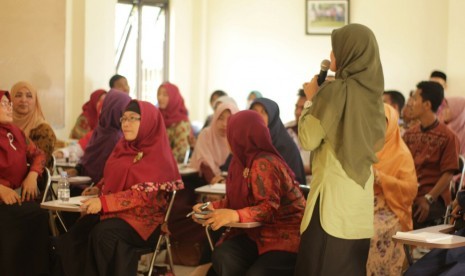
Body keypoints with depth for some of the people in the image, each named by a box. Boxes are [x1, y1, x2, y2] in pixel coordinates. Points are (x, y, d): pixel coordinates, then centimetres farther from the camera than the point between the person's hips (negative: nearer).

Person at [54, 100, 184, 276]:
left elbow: (143, 194, -18)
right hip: (113, 212, 7)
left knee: (102, 234, -34)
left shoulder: (158, 156, -8)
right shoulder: (123, 147, 14)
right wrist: (98, 189, 6)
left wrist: (104, 202, -25)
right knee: (75, 235, -19)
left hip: (144, 218, -7)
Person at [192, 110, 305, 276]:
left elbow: (269, 208, -25)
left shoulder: (264, 164, -18)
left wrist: (235, 216, -37)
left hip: (287, 236, -8)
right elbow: (236, 200, 17)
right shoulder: (242, 160, 10)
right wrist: (211, 207, 0)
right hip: (260, 232, 8)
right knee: (223, 256, -20)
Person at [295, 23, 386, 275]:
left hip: (334, 189, -8)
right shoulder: (371, 91, 7)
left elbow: (308, 140, -12)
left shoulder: (334, 91, -14)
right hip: (361, 189, 8)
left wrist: (311, 99, 2)